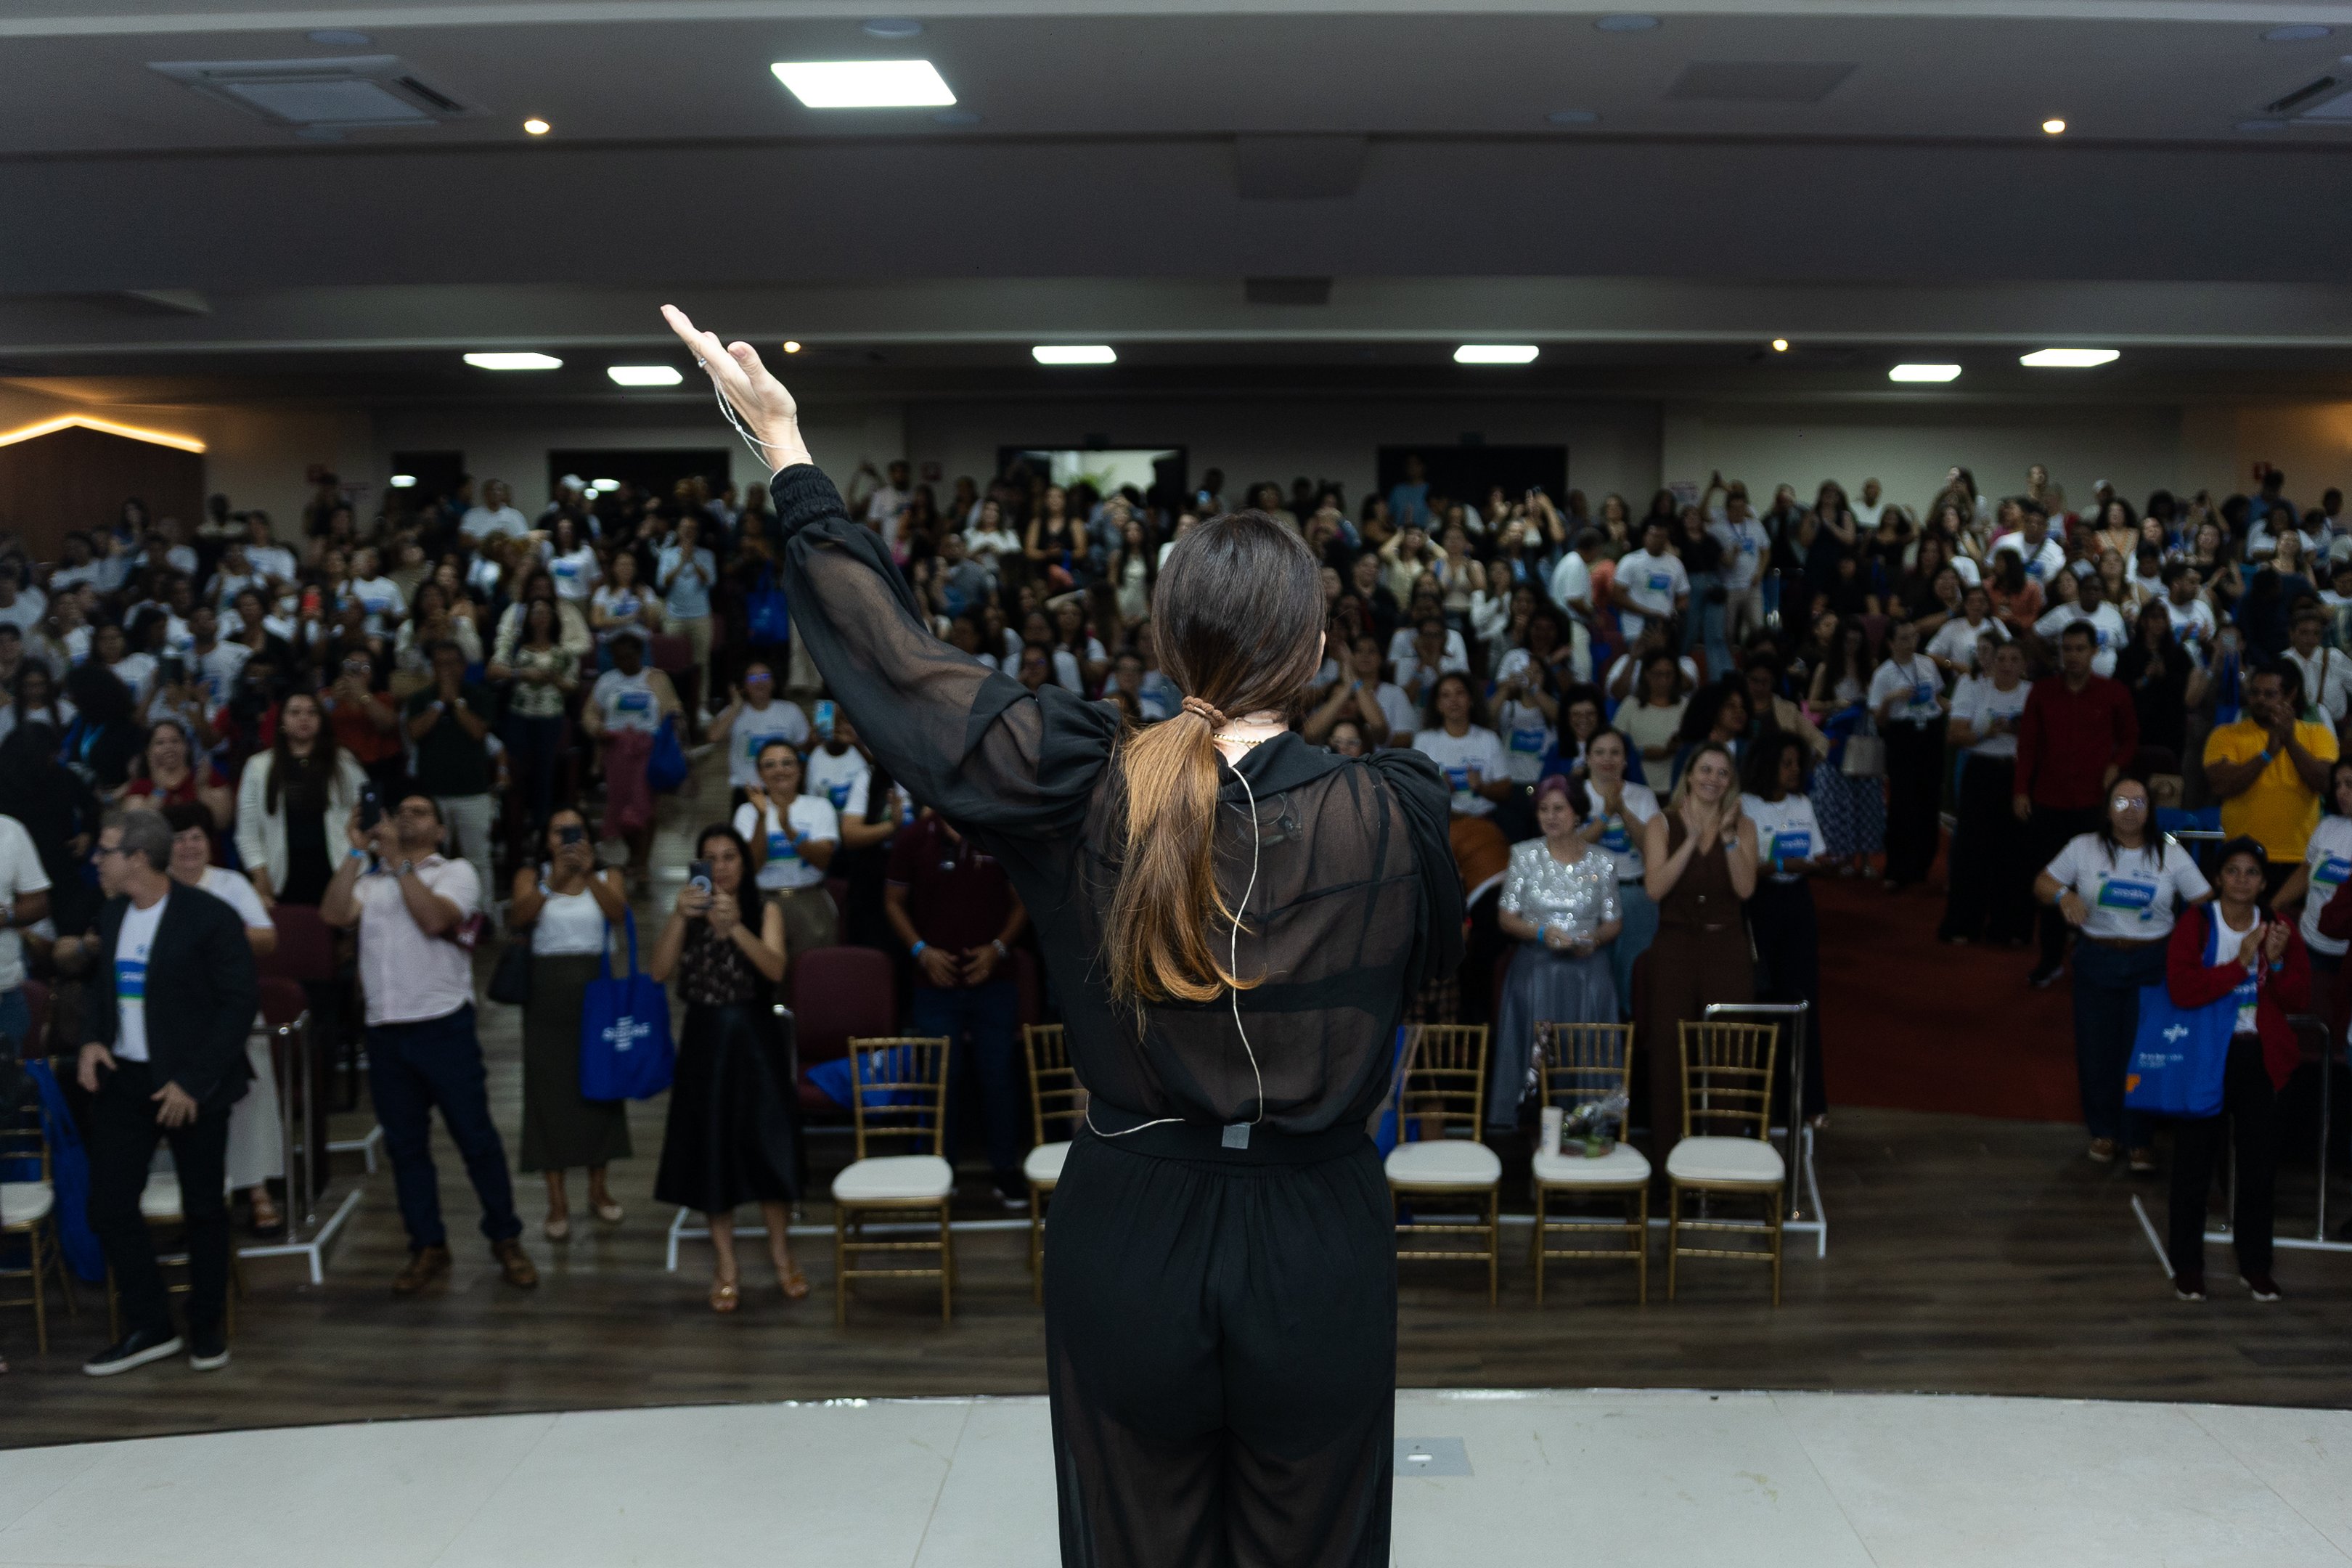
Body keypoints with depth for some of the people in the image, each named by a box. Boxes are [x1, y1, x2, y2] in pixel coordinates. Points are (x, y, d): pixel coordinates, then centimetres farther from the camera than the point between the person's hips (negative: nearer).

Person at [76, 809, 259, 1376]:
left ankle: (207, 1327, 21)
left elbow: (241, 1001, -14)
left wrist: (194, 1081, -17)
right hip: (123, 1079, 6)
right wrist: (91, 1040, -1)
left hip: (189, 1085, -6)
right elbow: (98, 986, 20)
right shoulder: (110, 916, 7)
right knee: (109, 1203, 2)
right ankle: (149, 1327, 15)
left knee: (204, 1207, 5)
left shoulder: (209, 917, -13)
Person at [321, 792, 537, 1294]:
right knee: (405, 1145, 9)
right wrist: (357, 851, -7)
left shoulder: (456, 872, 4)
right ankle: (428, 1248, 18)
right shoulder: (368, 876, 14)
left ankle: (506, 1241, 10)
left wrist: (396, 859, -14)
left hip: (445, 1026, -4)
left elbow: (434, 918, -15)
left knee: (476, 1137, -1)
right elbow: (333, 914, -6)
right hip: (384, 1030, 4)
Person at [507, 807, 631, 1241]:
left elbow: (619, 911, -14)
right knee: (549, 1088, -1)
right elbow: (516, 919, -15)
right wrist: (552, 882, -27)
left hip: (595, 990, 1)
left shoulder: (607, 876, 6)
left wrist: (588, 875, -27)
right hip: (547, 994, -1)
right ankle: (556, 1200, 5)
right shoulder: (531, 877, 4)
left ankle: (598, 1186, 22)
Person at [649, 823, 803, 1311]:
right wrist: (679, 917, -22)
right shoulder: (689, 913, 5)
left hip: (754, 1038, -1)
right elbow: (658, 973, -9)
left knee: (767, 1144, -5)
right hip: (704, 1041, 2)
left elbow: (775, 969, -17)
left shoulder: (764, 910, 0)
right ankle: (725, 1265, 15)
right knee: (711, 1149, 4)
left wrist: (735, 926, -31)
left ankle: (781, 1253, 13)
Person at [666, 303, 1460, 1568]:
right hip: (1317, 1241, -1)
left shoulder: (1076, 791, -14)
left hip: (1127, 1236, 1)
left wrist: (787, 452, 6)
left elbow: (891, 651, -4)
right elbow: (1437, 952, 8)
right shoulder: (1388, 817, -15)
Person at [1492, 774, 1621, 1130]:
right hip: (1535, 969, 0)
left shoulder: (1602, 862, 5)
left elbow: (1613, 922, 9)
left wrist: (1595, 938, -12)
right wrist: (1541, 932, -15)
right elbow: (1506, 917, 2)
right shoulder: (1524, 856, 4)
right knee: (1535, 1050, -6)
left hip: (1588, 971, 1)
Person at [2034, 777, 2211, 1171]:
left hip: (2152, 964, -1)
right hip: (2097, 961, 1)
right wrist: (2063, 895, -17)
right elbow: (2042, 884, 5)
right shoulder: (2084, 848, 0)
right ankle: (2103, 1130, 26)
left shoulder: (2171, 855, -1)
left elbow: (2206, 903, -2)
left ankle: (2140, 1138, 14)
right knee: (2096, 1049, 7)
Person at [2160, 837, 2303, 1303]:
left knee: (2259, 1163, 9)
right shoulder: (2194, 927, -7)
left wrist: (2276, 963, -15)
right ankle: (2187, 1265, 14)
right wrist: (2240, 963, -22)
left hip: (2259, 1058, 3)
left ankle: (2255, 1264, 23)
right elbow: (2182, 990, -21)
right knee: (2195, 1163, 4)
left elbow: (2300, 999, 1)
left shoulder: (2279, 930, 5)